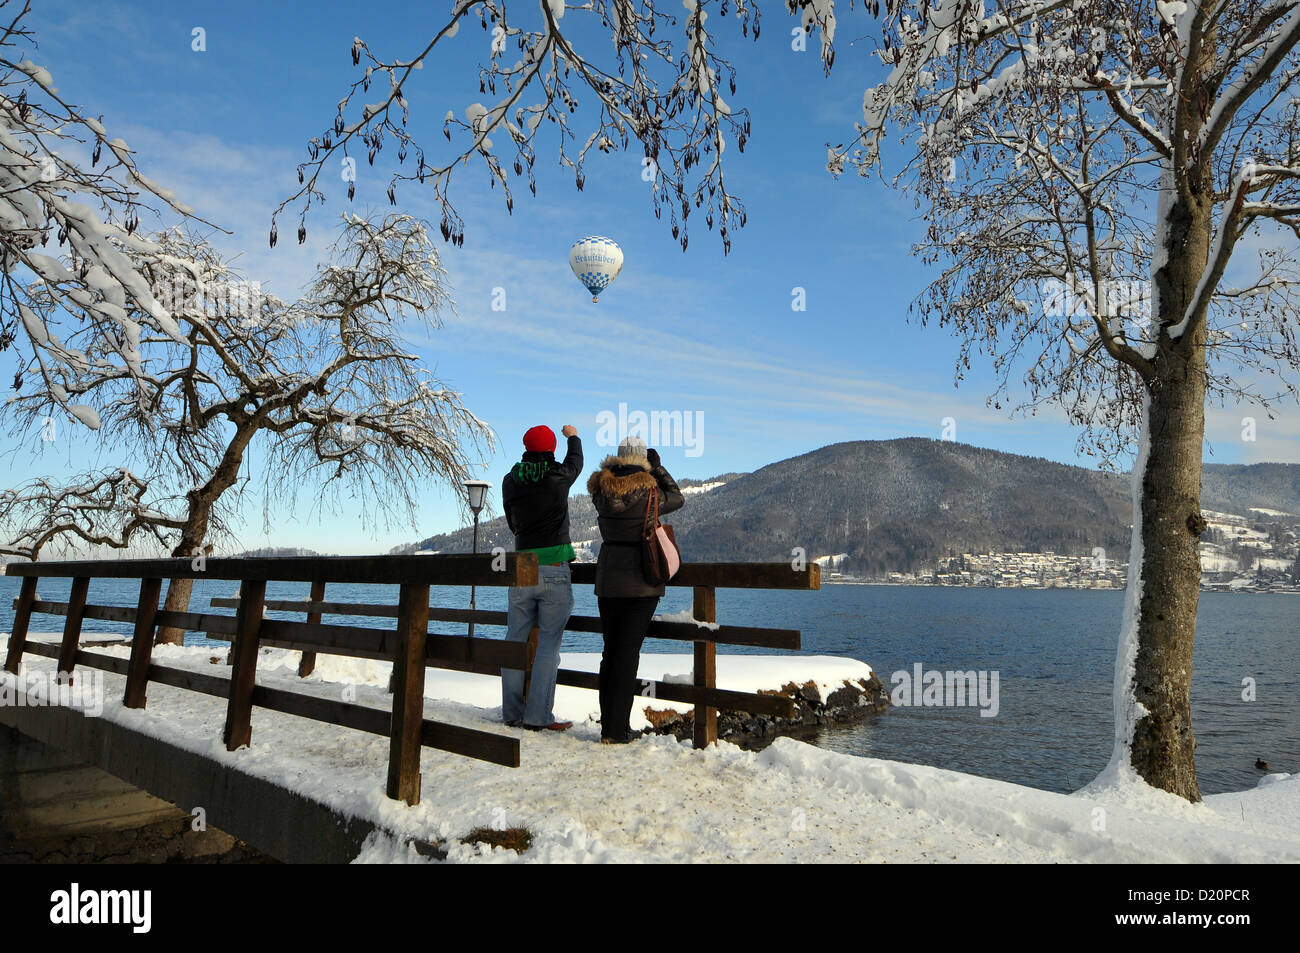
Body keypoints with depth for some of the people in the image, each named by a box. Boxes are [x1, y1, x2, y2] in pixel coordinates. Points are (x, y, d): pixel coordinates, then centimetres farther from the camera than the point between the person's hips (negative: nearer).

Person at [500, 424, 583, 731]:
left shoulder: (510, 481, 5)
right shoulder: (559, 476, -3)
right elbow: (576, 461, 20)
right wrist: (573, 436, 40)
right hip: (555, 572, -3)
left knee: (515, 641, 10)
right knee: (548, 644, -1)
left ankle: (512, 713, 16)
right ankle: (538, 716, -1)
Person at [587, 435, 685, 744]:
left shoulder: (601, 490, -1)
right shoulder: (648, 491, -12)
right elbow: (677, 498, 6)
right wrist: (658, 467, 13)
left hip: (608, 582, 5)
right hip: (641, 582, -4)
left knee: (610, 651, 13)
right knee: (628, 653, 0)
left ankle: (609, 725, 19)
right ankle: (617, 730, 4)